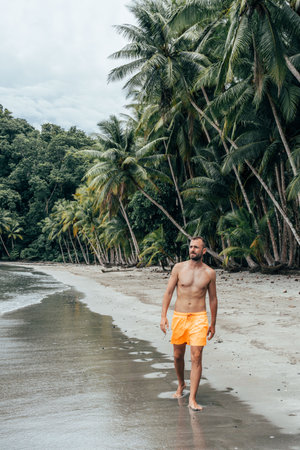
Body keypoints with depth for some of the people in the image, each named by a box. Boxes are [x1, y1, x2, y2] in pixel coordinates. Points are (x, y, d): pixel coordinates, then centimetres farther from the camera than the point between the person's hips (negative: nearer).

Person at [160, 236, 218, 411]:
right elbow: (168, 292, 2)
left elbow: (213, 299, 10)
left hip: (199, 318, -1)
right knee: (178, 355, 13)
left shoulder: (209, 273, 1)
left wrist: (213, 324, 12)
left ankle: (192, 399, -3)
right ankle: (181, 384, 40)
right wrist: (163, 316, -6)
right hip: (179, 316, 1)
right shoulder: (179, 268, 0)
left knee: (197, 358, -8)